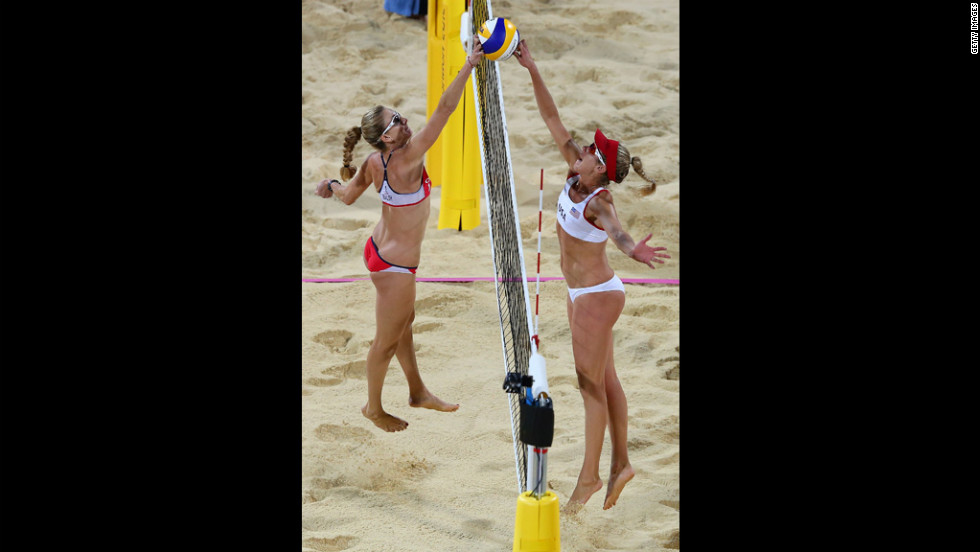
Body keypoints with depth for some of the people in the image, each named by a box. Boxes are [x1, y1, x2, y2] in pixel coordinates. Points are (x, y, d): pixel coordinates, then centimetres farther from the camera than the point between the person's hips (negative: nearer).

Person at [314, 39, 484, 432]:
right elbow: (444, 109, -35)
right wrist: (469, 65, -34)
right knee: (387, 339, 11)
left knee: (404, 321, 25)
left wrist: (331, 186, 32)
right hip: (394, 264, -9)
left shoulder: (374, 163, -8)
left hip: (381, 250, 9)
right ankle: (373, 408, 30)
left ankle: (417, 391, 43)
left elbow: (347, 195, 9)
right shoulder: (407, 160, -30)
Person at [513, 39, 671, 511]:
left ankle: (589, 476, 13)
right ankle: (620, 464, 27)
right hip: (582, 294, 9)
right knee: (604, 380, 16)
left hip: (597, 296, -9)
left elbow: (614, 227, -52)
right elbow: (552, 120, -2)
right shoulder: (576, 175, -6)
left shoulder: (599, 201, -27)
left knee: (591, 384, 2)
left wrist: (632, 248, -74)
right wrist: (532, 71, -8)